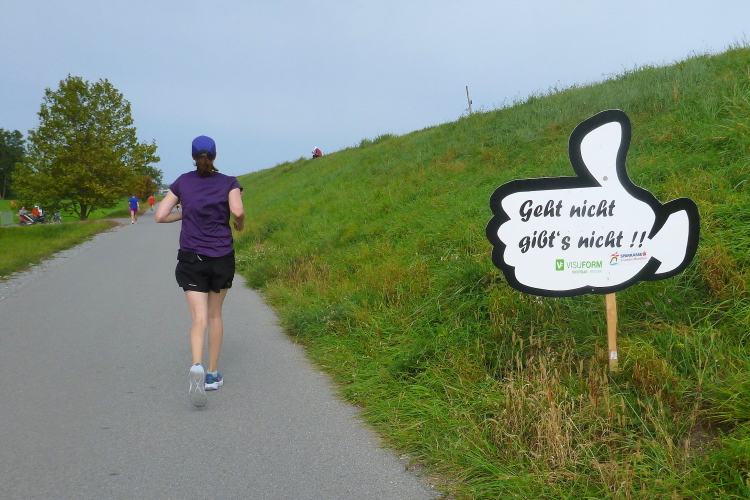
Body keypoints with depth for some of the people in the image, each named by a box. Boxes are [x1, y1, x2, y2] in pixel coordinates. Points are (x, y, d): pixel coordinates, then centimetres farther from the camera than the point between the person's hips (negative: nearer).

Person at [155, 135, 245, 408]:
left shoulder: (182, 182, 5)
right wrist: (240, 225, 5)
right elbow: (237, 211, -16)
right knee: (215, 315, 16)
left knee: (199, 319, -4)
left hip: (191, 258, 0)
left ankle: (197, 366, -30)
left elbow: (160, 215, 1)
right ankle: (213, 374, 22)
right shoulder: (228, 182, 0)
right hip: (222, 257, 0)